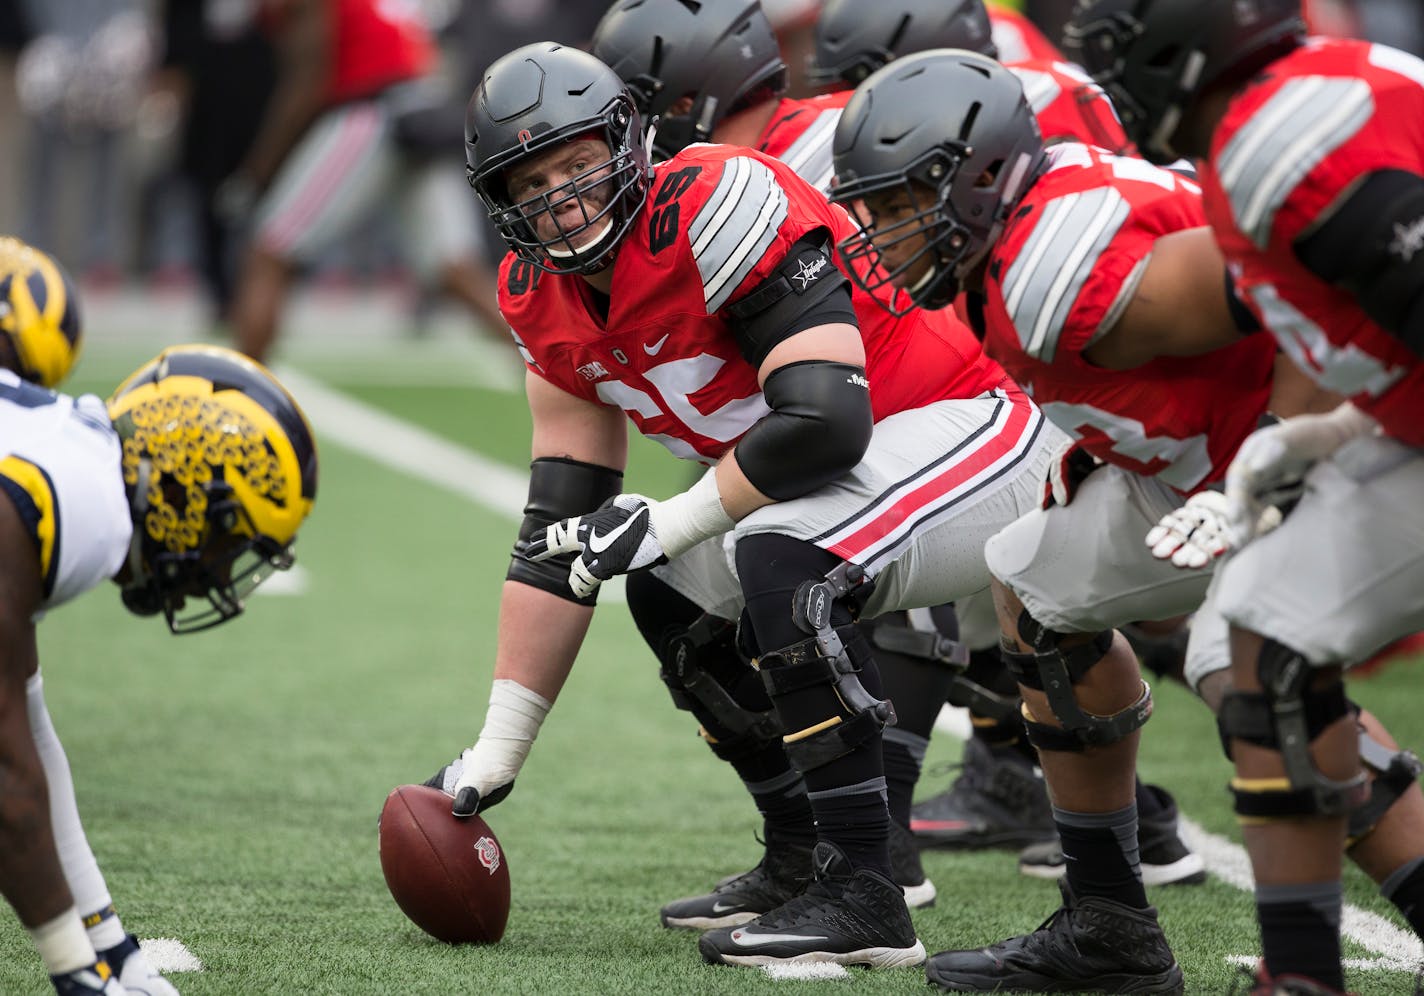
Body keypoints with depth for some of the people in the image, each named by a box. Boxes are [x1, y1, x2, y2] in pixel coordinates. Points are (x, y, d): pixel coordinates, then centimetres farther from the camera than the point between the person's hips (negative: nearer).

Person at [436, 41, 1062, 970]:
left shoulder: (717, 205, -25)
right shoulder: (547, 300, 2)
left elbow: (824, 421, -32)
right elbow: (559, 536, 5)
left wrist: (667, 525, -18)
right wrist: (498, 751, 2)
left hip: (965, 438, -10)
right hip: (859, 465, 10)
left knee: (779, 559, -29)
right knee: (677, 591, 12)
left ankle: (862, 898, -26)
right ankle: (806, 857, 21)